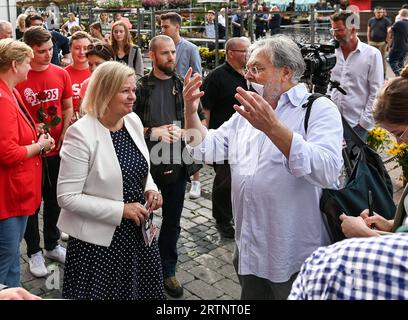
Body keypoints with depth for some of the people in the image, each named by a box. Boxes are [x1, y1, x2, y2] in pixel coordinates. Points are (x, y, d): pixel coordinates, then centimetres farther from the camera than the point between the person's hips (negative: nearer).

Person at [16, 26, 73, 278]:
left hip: (57, 149, 4)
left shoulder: (61, 74, 0)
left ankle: (52, 244, 37)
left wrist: (64, 136, -4)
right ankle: (34, 251, 28)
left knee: (55, 199, 17)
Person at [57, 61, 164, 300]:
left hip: (139, 230, 6)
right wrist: (120, 210, -22)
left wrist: (150, 189, -5)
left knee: (144, 290, 20)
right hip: (99, 239, -6)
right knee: (104, 292, 12)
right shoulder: (81, 134, -20)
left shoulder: (134, 120, 0)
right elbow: (67, 197, -20)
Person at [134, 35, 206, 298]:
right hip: (146, 163, -2)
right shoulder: (140, 87, -3)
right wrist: (151, 132, -16)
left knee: (172, 220, 14)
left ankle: (168, 270, 32)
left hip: (176, 164, 2)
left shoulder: (184, 86, 3)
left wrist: (183, 131, -13)